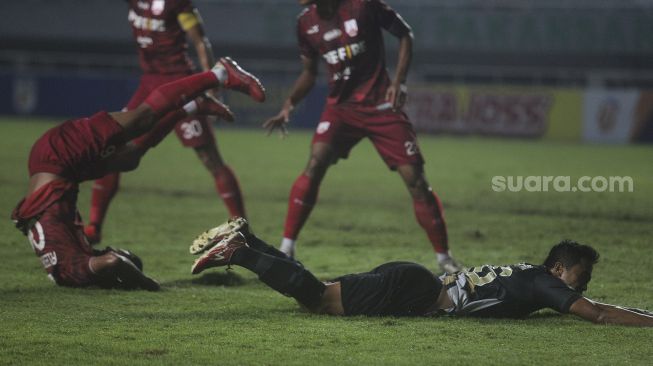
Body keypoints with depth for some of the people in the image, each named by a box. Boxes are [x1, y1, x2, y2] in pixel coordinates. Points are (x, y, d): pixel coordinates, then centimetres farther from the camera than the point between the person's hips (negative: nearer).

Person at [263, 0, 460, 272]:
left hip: (381, 104, -3)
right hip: (340, 107, 3)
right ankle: (286, 250, -14)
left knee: (415, 179, -5)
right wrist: (289, 105, -1)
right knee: (314, 165, -20)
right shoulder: (306, 22, 2)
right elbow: (309, 72, 15)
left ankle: (444, 258, 8)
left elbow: (405, 35, -2)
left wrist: (398, 82, -11)